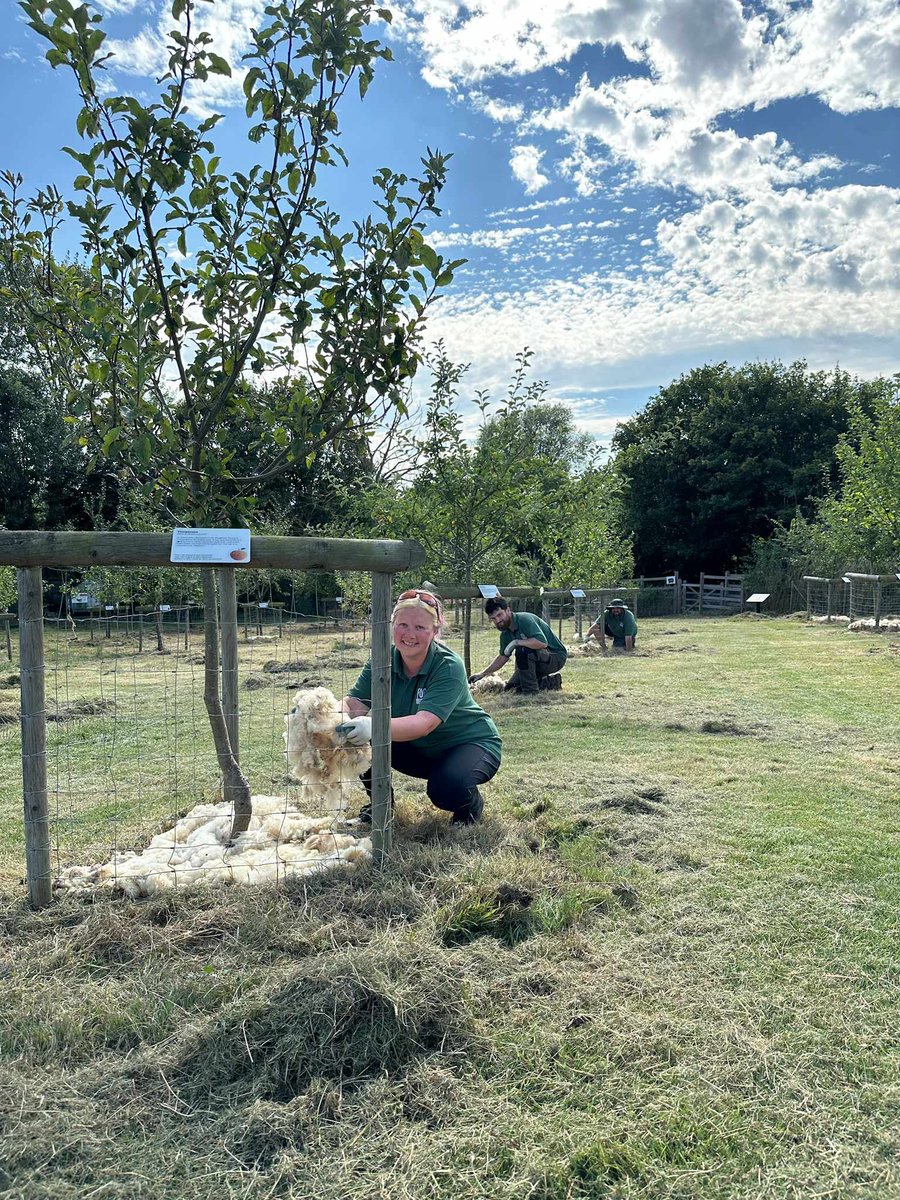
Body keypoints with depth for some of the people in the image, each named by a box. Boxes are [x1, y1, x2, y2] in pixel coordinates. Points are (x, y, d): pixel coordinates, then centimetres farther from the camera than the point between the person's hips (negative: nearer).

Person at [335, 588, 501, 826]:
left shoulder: (449, 667, -28)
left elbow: (425, 723, -41)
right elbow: (355, 702, -23)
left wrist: (374, 727, -59)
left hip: (470, 743, -5)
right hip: (419, 750, 5)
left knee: (446, 789, -36)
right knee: (364, 742, -19)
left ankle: (471, 804, 1)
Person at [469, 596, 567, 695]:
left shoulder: (524, 619, -25)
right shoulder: (505, 634, 2)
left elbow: (542, 642, -39)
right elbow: (503, 657, 16)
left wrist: (516, 642, -33)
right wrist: (483, 674, 13)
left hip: (557, 657, -9)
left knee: (522, 650, -33)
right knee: (511, 688, 7)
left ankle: (531, 691, -19)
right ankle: (551, 682, 17)